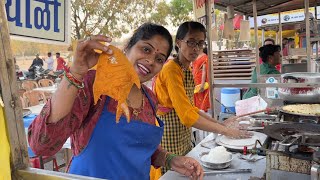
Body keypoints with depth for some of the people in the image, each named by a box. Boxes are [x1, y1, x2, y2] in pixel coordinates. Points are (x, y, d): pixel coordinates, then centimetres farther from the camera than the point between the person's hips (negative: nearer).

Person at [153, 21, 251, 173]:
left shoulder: (187, 69, 9)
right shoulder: (171, 69, -19)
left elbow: (190, 107, 11)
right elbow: (187, 115, -25)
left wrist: (218, 123, 3)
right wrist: (225, 131, -20)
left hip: (184, 138, 9)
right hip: (169, 140, -8)